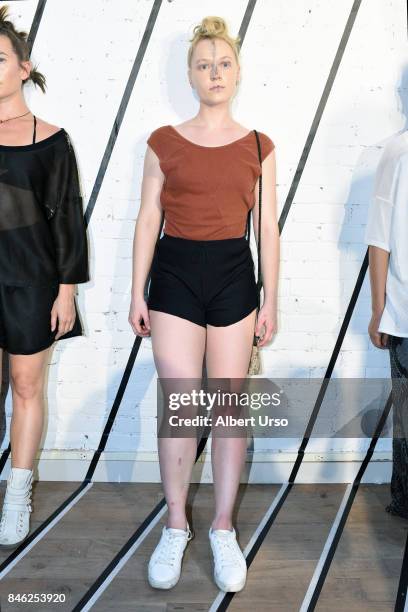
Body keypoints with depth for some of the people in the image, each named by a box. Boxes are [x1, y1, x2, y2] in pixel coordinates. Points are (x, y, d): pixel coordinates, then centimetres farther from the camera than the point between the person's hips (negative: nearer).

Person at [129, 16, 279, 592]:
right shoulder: (164, 141, 5)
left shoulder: (258, 146, 7)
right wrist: (138, 293, 0)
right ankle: (175, 527, 17)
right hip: (175, 274, -1)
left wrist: (270, 301, 3)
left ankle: (224, 529, 20)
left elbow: (268, 228, 6)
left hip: (234, 276, 1)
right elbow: (148, 219, 4)